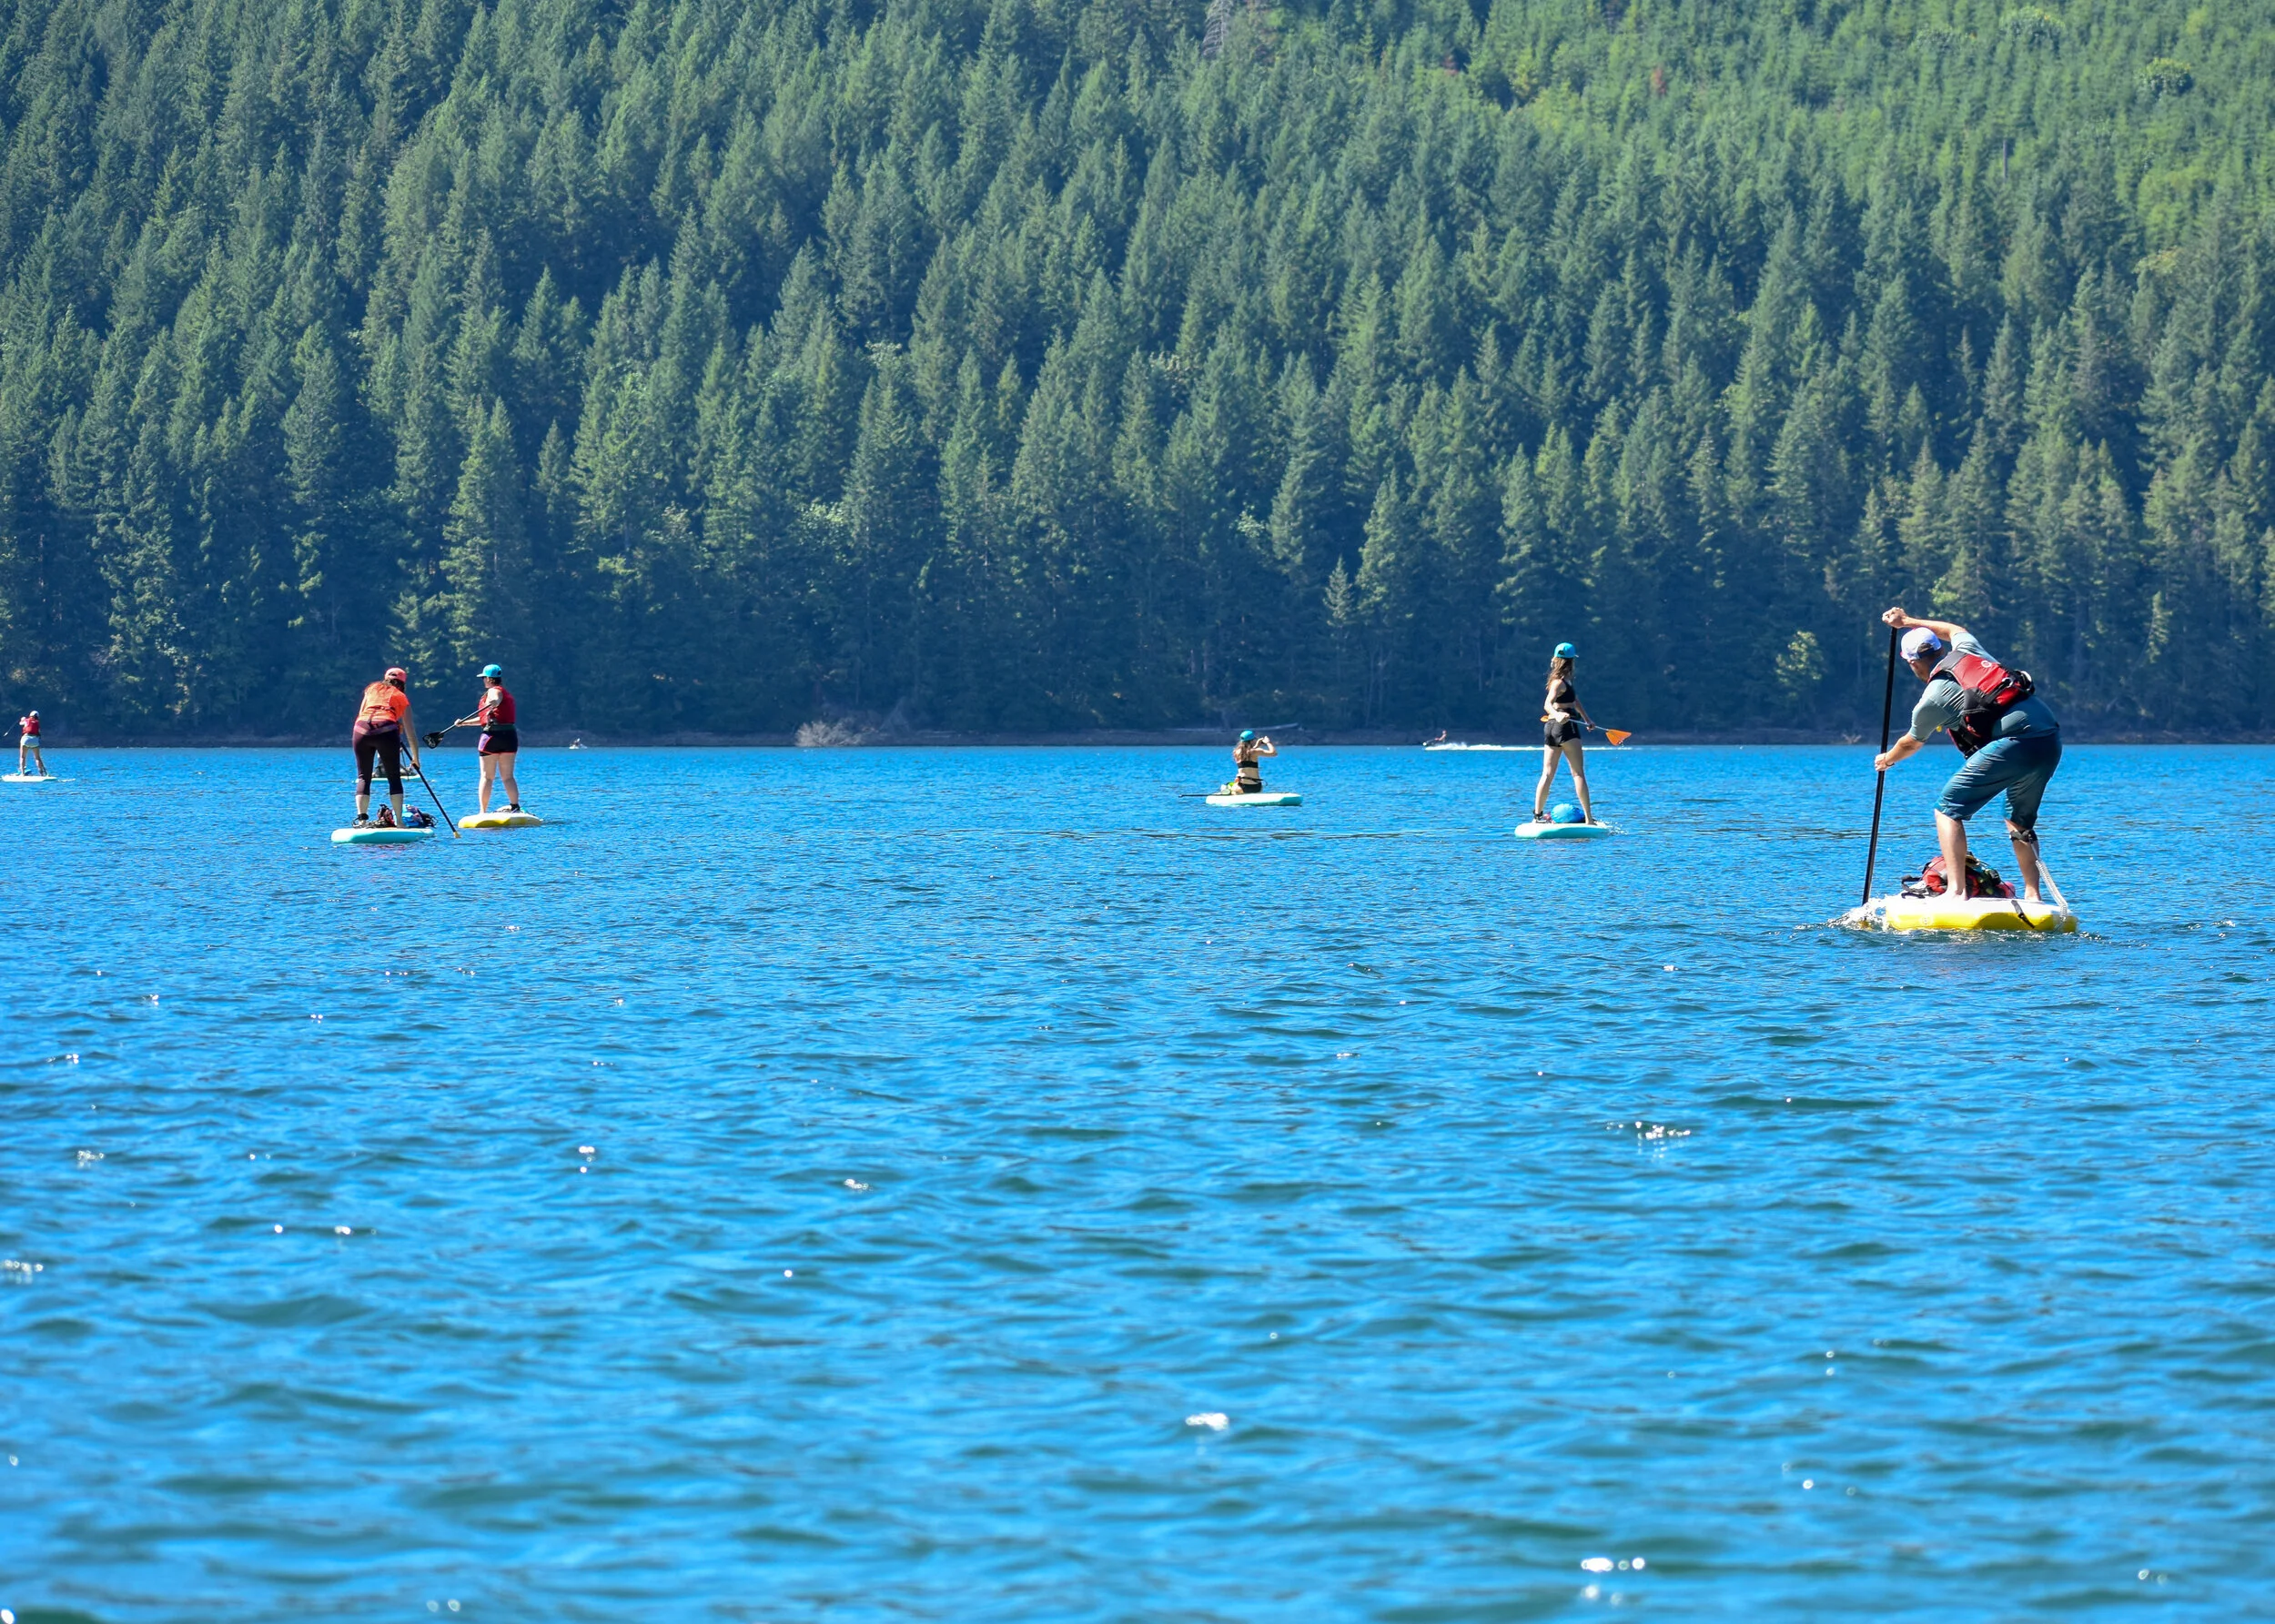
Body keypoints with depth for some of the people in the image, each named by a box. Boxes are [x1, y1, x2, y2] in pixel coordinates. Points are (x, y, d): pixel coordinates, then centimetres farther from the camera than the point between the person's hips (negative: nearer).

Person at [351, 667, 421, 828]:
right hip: (386, 729, -2)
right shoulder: (401, 696, 23)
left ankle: (361, 819, -5)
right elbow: (410, 731, 23)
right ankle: (399, 821, 0)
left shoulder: (372, 690, 30)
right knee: (394, 778, 7)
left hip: (361, 730, 2)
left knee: (363, 777, 9)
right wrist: (415, 758, 29)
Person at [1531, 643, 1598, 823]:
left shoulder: (1566, 680, 15)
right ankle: (1588, 817, -8)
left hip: (1551, 727, 9)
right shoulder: (1560, 682, -13)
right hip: (1565, 727, -9)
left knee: (1547, 774, 6)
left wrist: (1587, 719, 37)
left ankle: (1537, 815, 2)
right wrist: (1558, 714, -47)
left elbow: (1575, 700, 29)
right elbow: (1548, 704, -28)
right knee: (1579, 773, -6)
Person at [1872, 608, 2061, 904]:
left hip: (2015, 743, -7)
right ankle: (2032, 895, 15)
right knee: (2020, 822, 25)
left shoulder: (1933, 697, 6)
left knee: (1949, 810, 0)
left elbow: (1911, 744, 26)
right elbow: (1955, 629, 48)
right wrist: (1907, 622, 51)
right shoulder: (1967, 650, 20)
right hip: (2051, 739, 8)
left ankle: (1956, 890, -13)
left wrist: (1887, 759, 46)